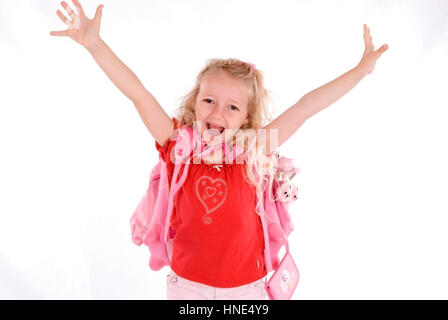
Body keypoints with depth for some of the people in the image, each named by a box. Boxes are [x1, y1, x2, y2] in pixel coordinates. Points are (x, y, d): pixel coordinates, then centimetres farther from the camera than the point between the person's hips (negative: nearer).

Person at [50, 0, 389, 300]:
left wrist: (361, 68, -5)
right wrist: (94, 43, -23)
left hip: (244, 288, 1)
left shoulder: (254, 152, -11)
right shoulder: (178, 145, -12)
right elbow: (139, 94, -17)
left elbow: (305, 108, -10)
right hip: (186, 284, 0)